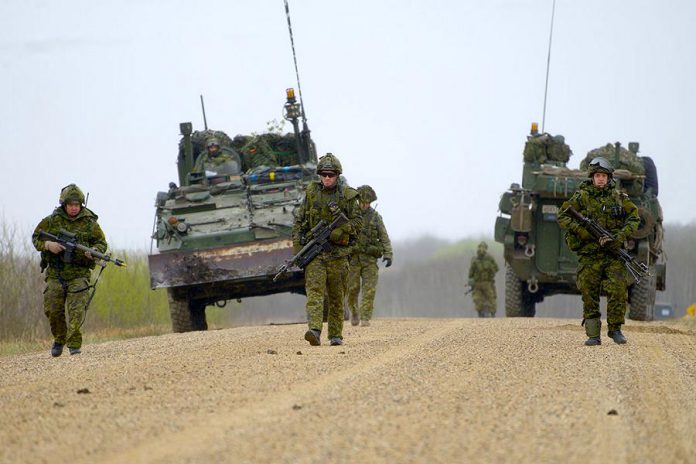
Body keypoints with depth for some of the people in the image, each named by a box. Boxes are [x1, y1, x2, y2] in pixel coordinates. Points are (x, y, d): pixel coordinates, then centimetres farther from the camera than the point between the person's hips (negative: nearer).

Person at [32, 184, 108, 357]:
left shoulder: (89, 222, 1)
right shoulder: (52, 220, 3)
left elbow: (101, 243, 7)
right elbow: (35, 237, 9)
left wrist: (94, 251, -15)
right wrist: (47, 245, -12)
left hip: (79, 273, -2)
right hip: (55, 273, 2)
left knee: (77, 309, -15)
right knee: (52, 309, 2)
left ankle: (74, 343, -14)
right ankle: (59, 339, 26)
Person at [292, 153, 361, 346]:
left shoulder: (347, 195, 2)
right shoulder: (311, 193, 5)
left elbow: (356, 221, 2)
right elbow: (299, 221, 9)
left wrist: (339, 230, -15)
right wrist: (297, 247, 0)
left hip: (338, 252, 0)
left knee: (337, 296, 7)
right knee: (314, 290, -15)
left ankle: (336, 335, 17)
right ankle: (314, 331, -29)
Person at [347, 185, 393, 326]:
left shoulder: (375, 217, 7)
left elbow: (384, 237, 5)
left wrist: (388, 254, -7)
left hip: (370, 260, 1)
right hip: (352, 258, -1)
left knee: (369, 290, -6)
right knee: (352, 288, -3)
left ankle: (365, 318, -3)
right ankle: (354, 312, 22)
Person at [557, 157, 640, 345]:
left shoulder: (618, 197, 8)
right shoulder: (582, 197, 3)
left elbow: (634, 218, 11)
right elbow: (562, 217, 1)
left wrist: (621, 236, -5)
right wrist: (581, 231, -13)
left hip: (613, 253, 1)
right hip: (589, 256, -1)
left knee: (619, 290, -9)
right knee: (589, 294, -1)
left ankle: (615, 329, 6)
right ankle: (593, 335, 4)